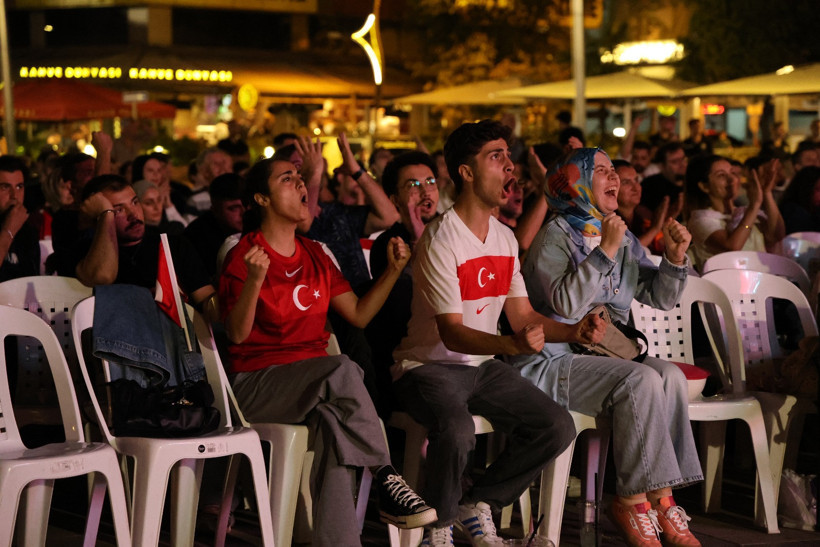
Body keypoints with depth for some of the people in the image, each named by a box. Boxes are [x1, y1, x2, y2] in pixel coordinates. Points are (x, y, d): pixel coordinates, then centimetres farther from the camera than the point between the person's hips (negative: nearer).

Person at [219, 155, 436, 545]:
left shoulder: (315, 255, 17)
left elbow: (359, 315, 17)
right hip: (258, 381, -5)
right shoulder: (243, 256, -2)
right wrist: (254, 281, -26)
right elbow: (236, 335, -12)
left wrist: (393, 270, 8)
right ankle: (386, 480, -25)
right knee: (342, 370, -33)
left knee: (334, 423, -30)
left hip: (314, 379, 5)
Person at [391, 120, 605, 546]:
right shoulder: (440, 241, -16)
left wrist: (575, 331, -9)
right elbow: (452, 333, -23)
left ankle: (478, 505, 7)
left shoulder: (505, 238, 10)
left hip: (484, 366, 8)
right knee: (456, 431, -37)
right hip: (429, 364, -7)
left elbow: (523, 316, 10)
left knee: (558, 427, -12)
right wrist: (511, 344, -41)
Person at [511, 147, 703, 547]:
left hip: (606, 354, 7)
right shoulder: (556, 236, -6)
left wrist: (674, 258, -2)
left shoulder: (621, 236, 16)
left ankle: (659, 500, -20)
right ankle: (634, 500, -20)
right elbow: (566, 305, -22)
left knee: (670, 375, -21)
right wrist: (606, 251, -22)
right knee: (640, 381, -28)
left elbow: (660, 297, 16)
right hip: (555, 361, -7)